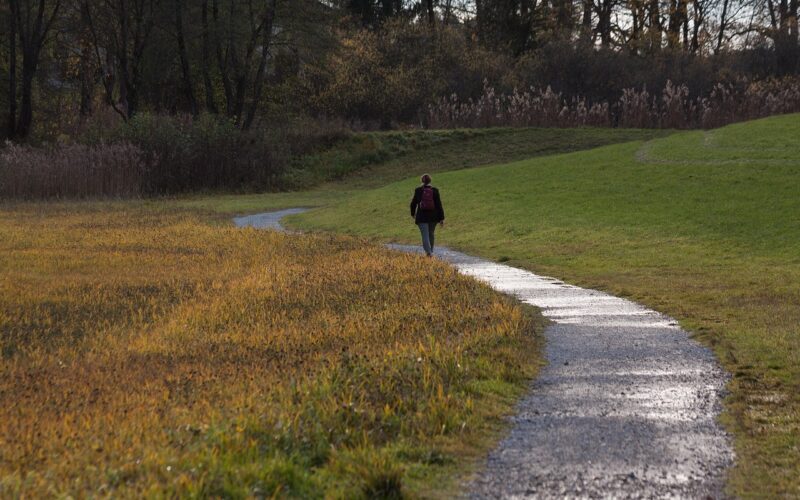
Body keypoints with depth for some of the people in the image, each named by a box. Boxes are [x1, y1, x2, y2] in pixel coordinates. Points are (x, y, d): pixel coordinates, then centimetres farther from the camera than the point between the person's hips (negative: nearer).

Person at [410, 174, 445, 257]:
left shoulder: (418, 190, -4)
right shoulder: (435, 191, -5)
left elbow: (413, 203, 5)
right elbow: (439, 205, -5)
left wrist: (413, 213, 24)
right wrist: (442, 218, -1)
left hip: (422, 217, -2)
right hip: (433, 217, 2)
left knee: (425, 236, -5)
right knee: (431, 234, 21)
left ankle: (428, 252, -23)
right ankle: (430, 251, 35)